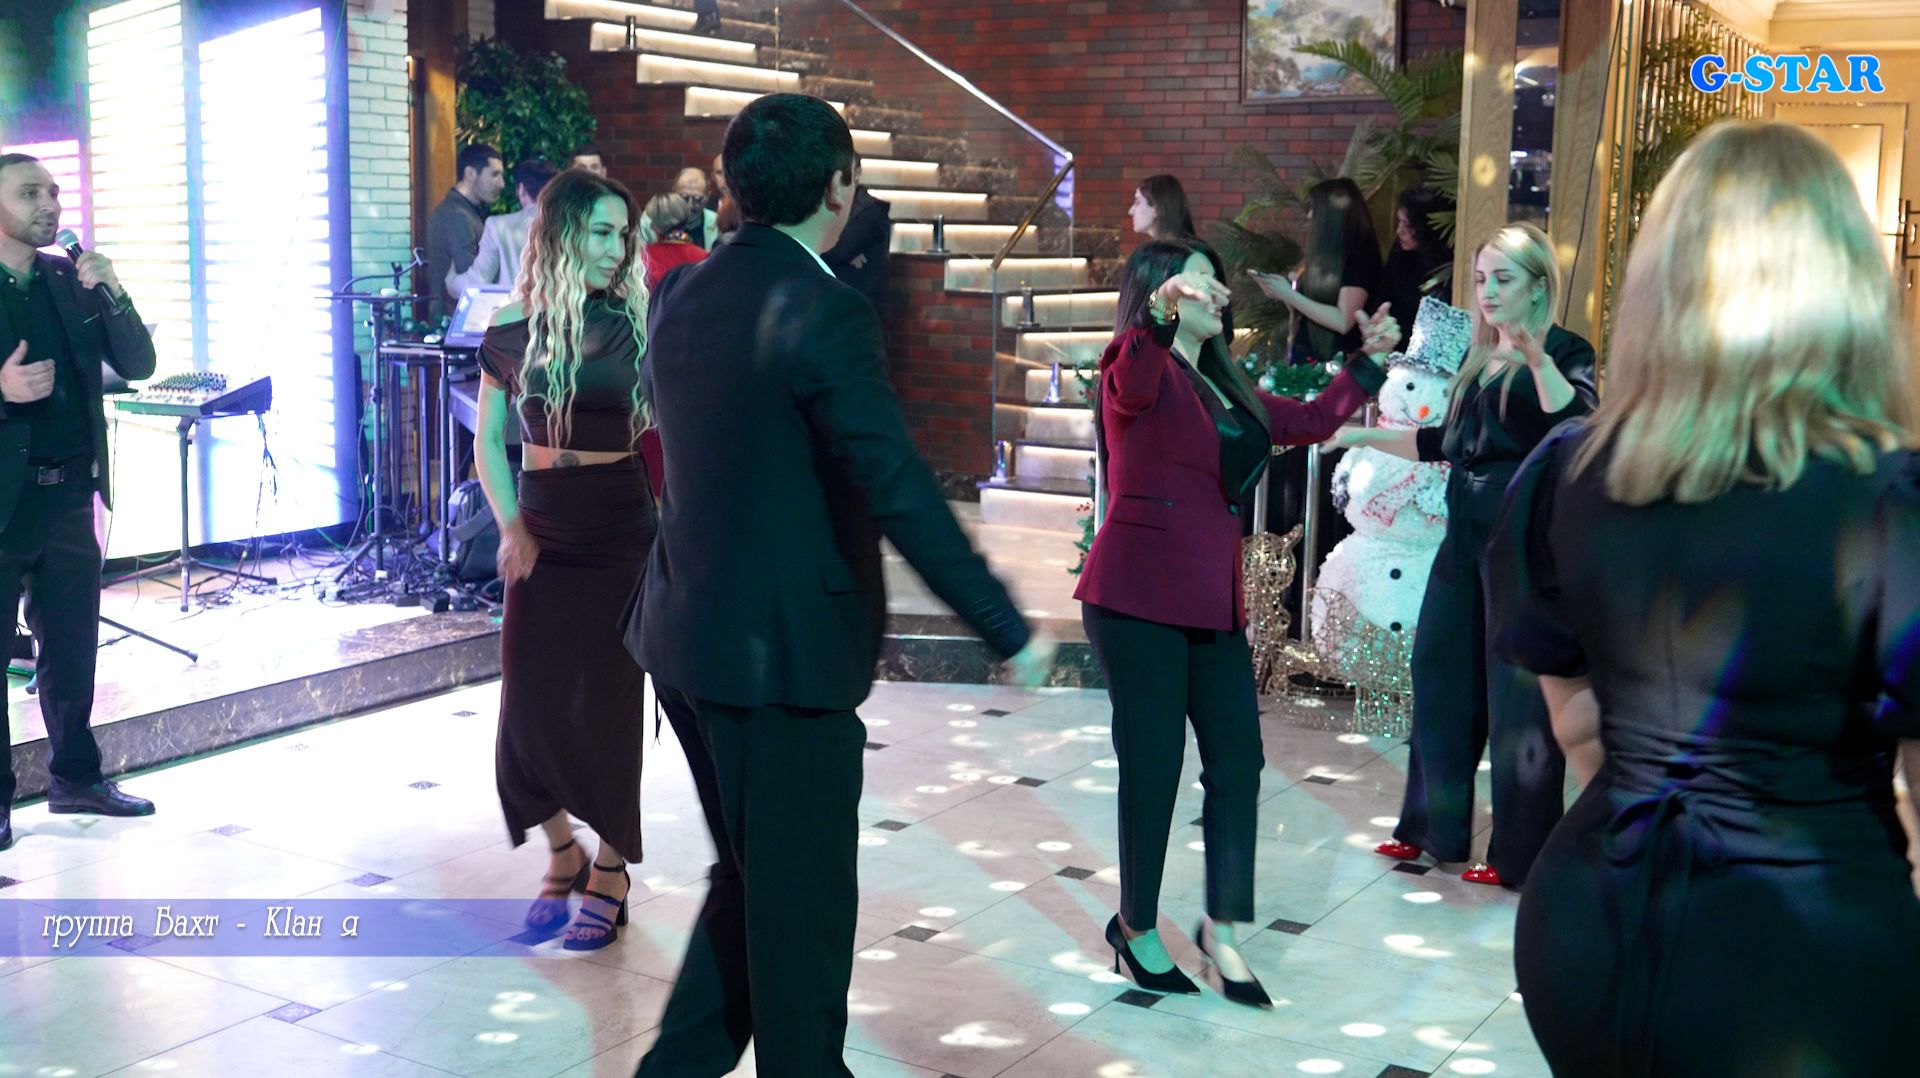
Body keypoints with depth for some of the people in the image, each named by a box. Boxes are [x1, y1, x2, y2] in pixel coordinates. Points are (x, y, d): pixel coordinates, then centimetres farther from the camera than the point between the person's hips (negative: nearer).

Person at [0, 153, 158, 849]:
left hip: (70, 493, 5)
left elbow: (138, 364, 6)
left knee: (73, 646, 14)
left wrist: (112, 295, -8)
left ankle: (76, 777, 27)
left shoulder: (71, 281, 10)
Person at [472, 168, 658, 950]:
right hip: (541, 534, 2)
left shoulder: (636, 322, -5)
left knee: (606, 701, 2)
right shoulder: (511, 332, 0)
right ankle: (563, 855, 26)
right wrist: (512, 527, -3)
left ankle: (610, 873, 19)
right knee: (530, 702, 2)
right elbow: (489, 441, 7)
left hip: (620, 533, -2)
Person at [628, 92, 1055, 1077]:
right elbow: (903, 494, -24)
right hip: (783, 651, -8)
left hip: (689, 634, 8)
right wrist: (1009, 633, -18)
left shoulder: (681, 293, 5)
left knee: (752, 873, 24)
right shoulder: (824, 312, -20)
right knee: (802, 896, 8)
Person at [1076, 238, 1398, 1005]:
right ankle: (1136, 927, 16)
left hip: (1212, 597, 7)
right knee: (1153, 765, -2)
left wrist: (1370, 361, 24)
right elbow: (1130, 385, -32)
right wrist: (1160, 315, -50)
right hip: (1139, 596, -7)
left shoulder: (1227, 389, 16)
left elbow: (1311, 421, 29)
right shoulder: (1142, 371, -6)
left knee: (1237, 760, 5)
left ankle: (1222, 928, 17)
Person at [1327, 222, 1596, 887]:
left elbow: (1579, 427, -25)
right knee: (1440, 680, 12)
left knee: (1518, 698, -2)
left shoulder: (1563, 353, -6)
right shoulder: (1480, 359, 16)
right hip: (1466, 541, 8)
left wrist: (1538, 361, -36)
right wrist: (1369, 436, 23)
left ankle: (1518, 855, 10)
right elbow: (1445, 443, 25)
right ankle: (1433, 828, 26)